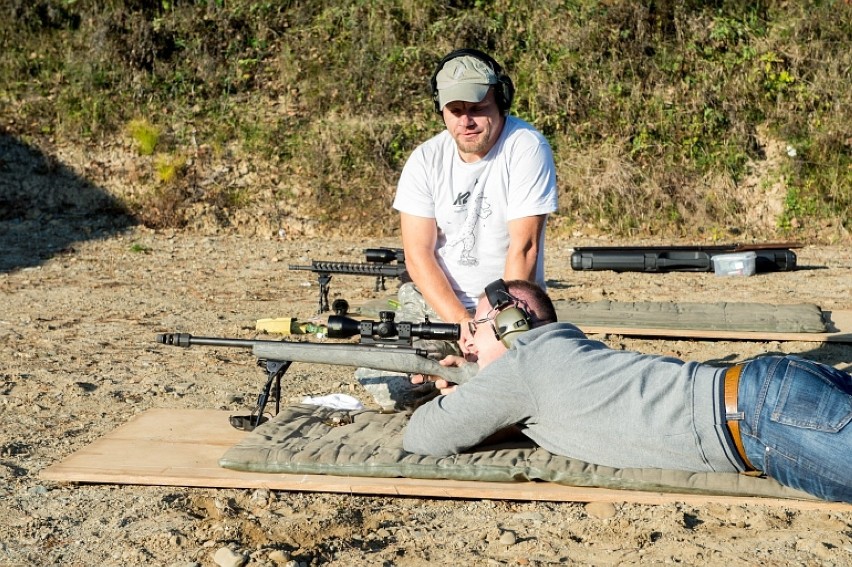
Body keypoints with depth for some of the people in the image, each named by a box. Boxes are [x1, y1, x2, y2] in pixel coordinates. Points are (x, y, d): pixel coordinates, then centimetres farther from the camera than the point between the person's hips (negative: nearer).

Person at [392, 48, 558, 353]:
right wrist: (461, 322, -19)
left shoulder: (527, 148, -11)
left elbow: (523, 248, -15)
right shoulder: (425, 160, -2)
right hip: (435, 300, 3)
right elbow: (418, 253, -6)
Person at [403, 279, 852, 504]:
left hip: (758, 416, -9)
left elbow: (420, 438, 4)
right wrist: (477, 382, 35)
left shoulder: (522, 363, -2)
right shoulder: (564, 348, 23)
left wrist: (452, 400, 25)